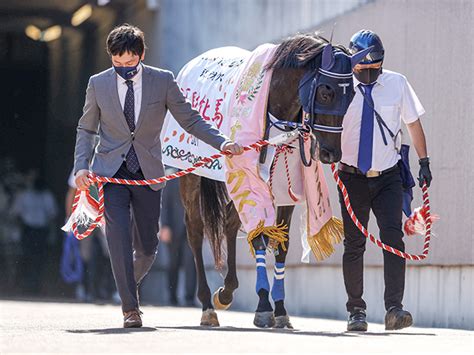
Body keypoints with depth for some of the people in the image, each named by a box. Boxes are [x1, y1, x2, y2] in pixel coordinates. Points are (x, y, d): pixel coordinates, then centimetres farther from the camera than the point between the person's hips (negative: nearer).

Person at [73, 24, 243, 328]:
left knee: (148, 245, 6)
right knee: (119, 234, -17)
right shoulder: (98, 84, 0)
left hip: (148, 172, 1)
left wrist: (222, 142, -9)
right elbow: (86, 129, 9)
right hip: (111, 171, -1)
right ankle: (130, 308, -15)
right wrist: (81, 166, -5)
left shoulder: (163, 81, -2)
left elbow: (190, 119, 3)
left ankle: (131, 283, 37)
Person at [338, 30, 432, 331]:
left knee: (393, 238, -14)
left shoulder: (397, 83, 0)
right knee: (354, 245, 4)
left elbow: (413, 123, 9)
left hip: (388, 177, 0)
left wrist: (424, 162, 8)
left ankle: (394, 308, -18)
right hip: (352, 178, 0)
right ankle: (356, 311, 13)